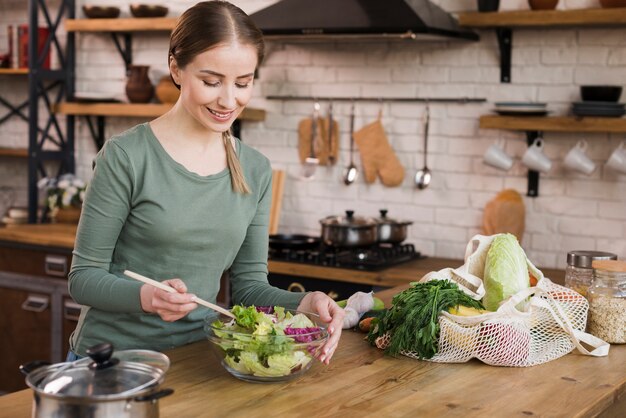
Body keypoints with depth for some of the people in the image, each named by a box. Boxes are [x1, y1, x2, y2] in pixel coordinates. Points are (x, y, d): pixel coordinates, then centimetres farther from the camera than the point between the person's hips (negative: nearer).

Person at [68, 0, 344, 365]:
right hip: (113, 355, -3)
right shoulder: (126, 157, -11)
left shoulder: (256, 170, 4)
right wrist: (145, 296, -25)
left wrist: (304, 304, -11)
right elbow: (84, 277, -7)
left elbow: (248, 283, 7)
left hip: (195, 356, 4)